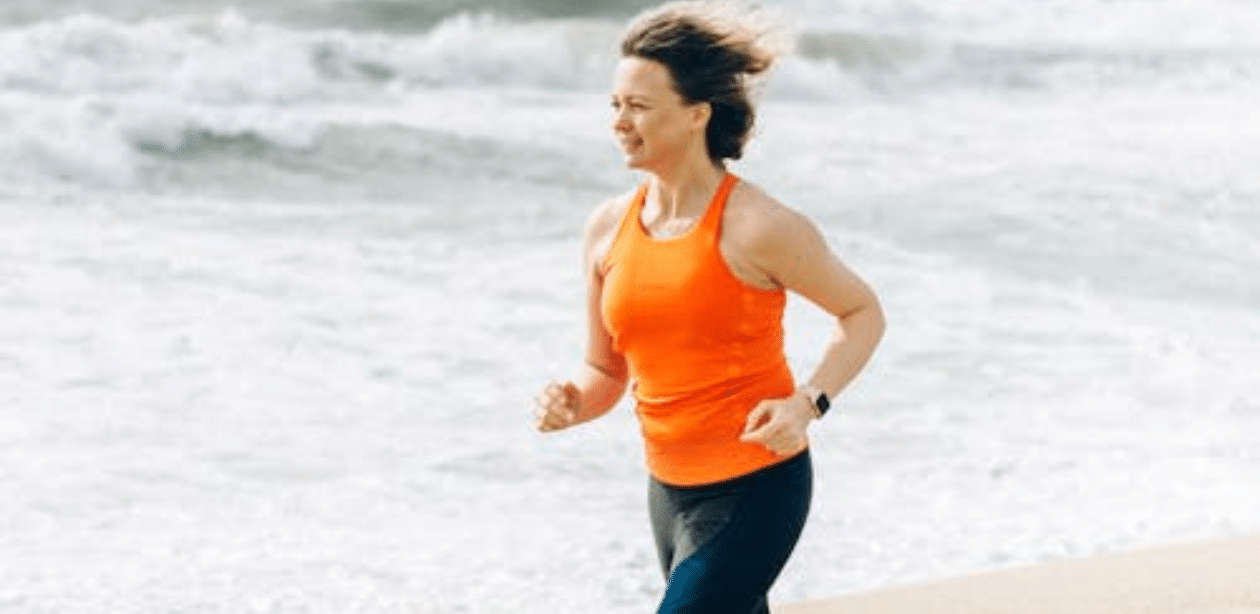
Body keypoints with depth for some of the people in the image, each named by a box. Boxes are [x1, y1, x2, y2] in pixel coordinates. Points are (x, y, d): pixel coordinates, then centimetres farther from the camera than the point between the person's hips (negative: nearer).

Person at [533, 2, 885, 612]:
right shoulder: (608, 228, 0)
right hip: (670, 489, 7)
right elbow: (606, 372, 10)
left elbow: (862, 313, -2)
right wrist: (570, 403, -13)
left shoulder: (757, 228, -16)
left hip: (754, 490, -7)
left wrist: (808, 402, -18)